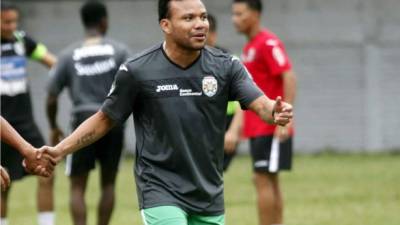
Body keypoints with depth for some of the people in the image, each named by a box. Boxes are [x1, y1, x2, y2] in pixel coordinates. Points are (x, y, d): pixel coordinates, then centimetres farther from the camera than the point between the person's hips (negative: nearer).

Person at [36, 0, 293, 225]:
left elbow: (261, 104, -16)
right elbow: (105, 120, 3)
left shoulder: (226, 66, -4)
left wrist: (275, 112, -40)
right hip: (160, 191, -4)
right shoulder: (137, 71, -9)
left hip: (209, 194, 4)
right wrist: (60, 150, -6)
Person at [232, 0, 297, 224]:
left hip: (270, 128, -9)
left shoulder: (268, 43, -13)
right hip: (258, 127, 9)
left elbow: (289, 78, -20)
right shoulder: (249, 47, 16)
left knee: (263, 180, -9)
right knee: (270, 181, 9)